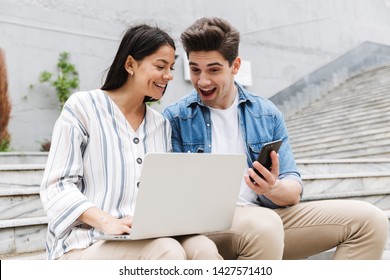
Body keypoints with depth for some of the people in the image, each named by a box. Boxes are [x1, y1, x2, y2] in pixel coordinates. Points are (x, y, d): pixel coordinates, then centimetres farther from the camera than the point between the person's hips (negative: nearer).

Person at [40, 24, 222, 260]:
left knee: (203, 248, -27)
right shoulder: (83, 107, 1)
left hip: (149, 239, 5)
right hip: (86, 243, -5)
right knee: (168, 252, -34)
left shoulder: (162, 124, 18)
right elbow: (58, 187, -6)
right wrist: (106, 222, -23)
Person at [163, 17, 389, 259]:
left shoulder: (267, 114, 11)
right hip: (205, 225, -4)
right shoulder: (175, 118, 3)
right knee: (264, 224, -39)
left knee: (369, 220, -8)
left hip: (270, 215, 5)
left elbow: (294, 191, 8)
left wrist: (274, 189, -16)